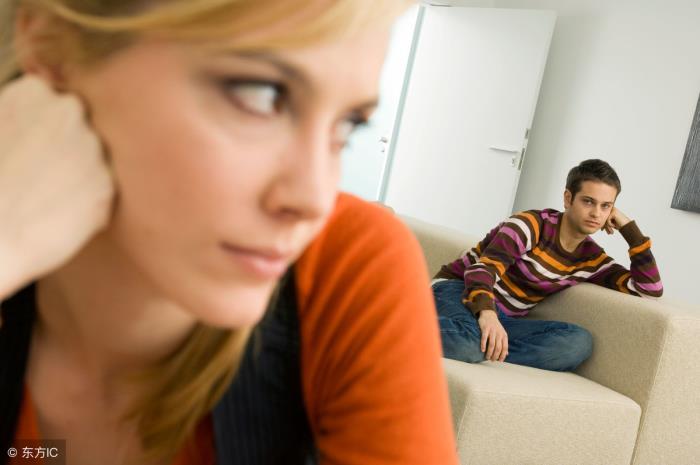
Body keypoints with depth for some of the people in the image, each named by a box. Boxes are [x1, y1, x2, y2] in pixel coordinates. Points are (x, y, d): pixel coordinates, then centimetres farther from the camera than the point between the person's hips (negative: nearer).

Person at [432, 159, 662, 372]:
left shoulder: (592, 259, 8)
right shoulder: (531, 225, -11)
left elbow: (650, 289, 0)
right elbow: (482, 269, -24)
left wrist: (628, 227, -2)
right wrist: (487, 313, -46)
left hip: (503, 319, 7)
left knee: (580, 342, -25)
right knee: (468, 342, -45)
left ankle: (478, 353, -30)